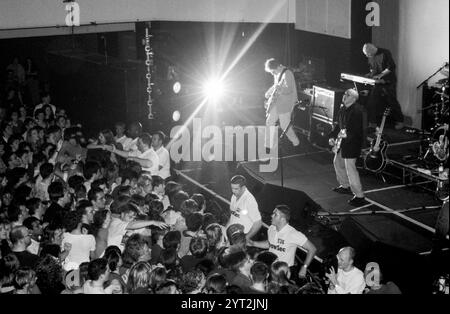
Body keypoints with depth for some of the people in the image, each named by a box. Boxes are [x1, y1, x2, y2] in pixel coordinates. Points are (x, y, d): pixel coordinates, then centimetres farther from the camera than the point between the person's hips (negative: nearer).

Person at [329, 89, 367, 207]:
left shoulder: (356, 111, -22)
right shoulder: (343, 109, 7)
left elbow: (357, 130, -26)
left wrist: (347, 135, -38)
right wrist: (332, 136, 10)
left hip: (352, 143, -10)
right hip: (342, 142, 10)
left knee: (350, 168, -11)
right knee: (337, 162, 24)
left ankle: (359, 196, -6)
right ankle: (345, 186, 44)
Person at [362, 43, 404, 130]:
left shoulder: (385, 53, -14)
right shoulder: (370, 57, 6)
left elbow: (391, 66, -19)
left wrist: (380, 75, -22)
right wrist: (371, 74, 2)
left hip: (389, 82, -6)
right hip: (378, 82, 6)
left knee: (392, 101, -2)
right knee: (371, 102, -2)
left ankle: (399, 122, 12)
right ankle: (372, 122, 6)